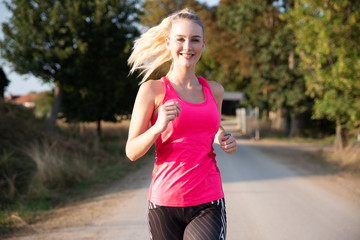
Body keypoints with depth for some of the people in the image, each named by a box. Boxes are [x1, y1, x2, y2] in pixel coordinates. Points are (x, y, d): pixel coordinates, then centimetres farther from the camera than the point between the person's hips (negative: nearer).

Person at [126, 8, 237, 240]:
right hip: (166, 203, -2)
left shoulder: (215, 90, 9)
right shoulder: (152, 90, -3)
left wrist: (226, 140, 6)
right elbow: (132, 151, -5)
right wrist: (159, 127, -23)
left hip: (209, 203, 2)